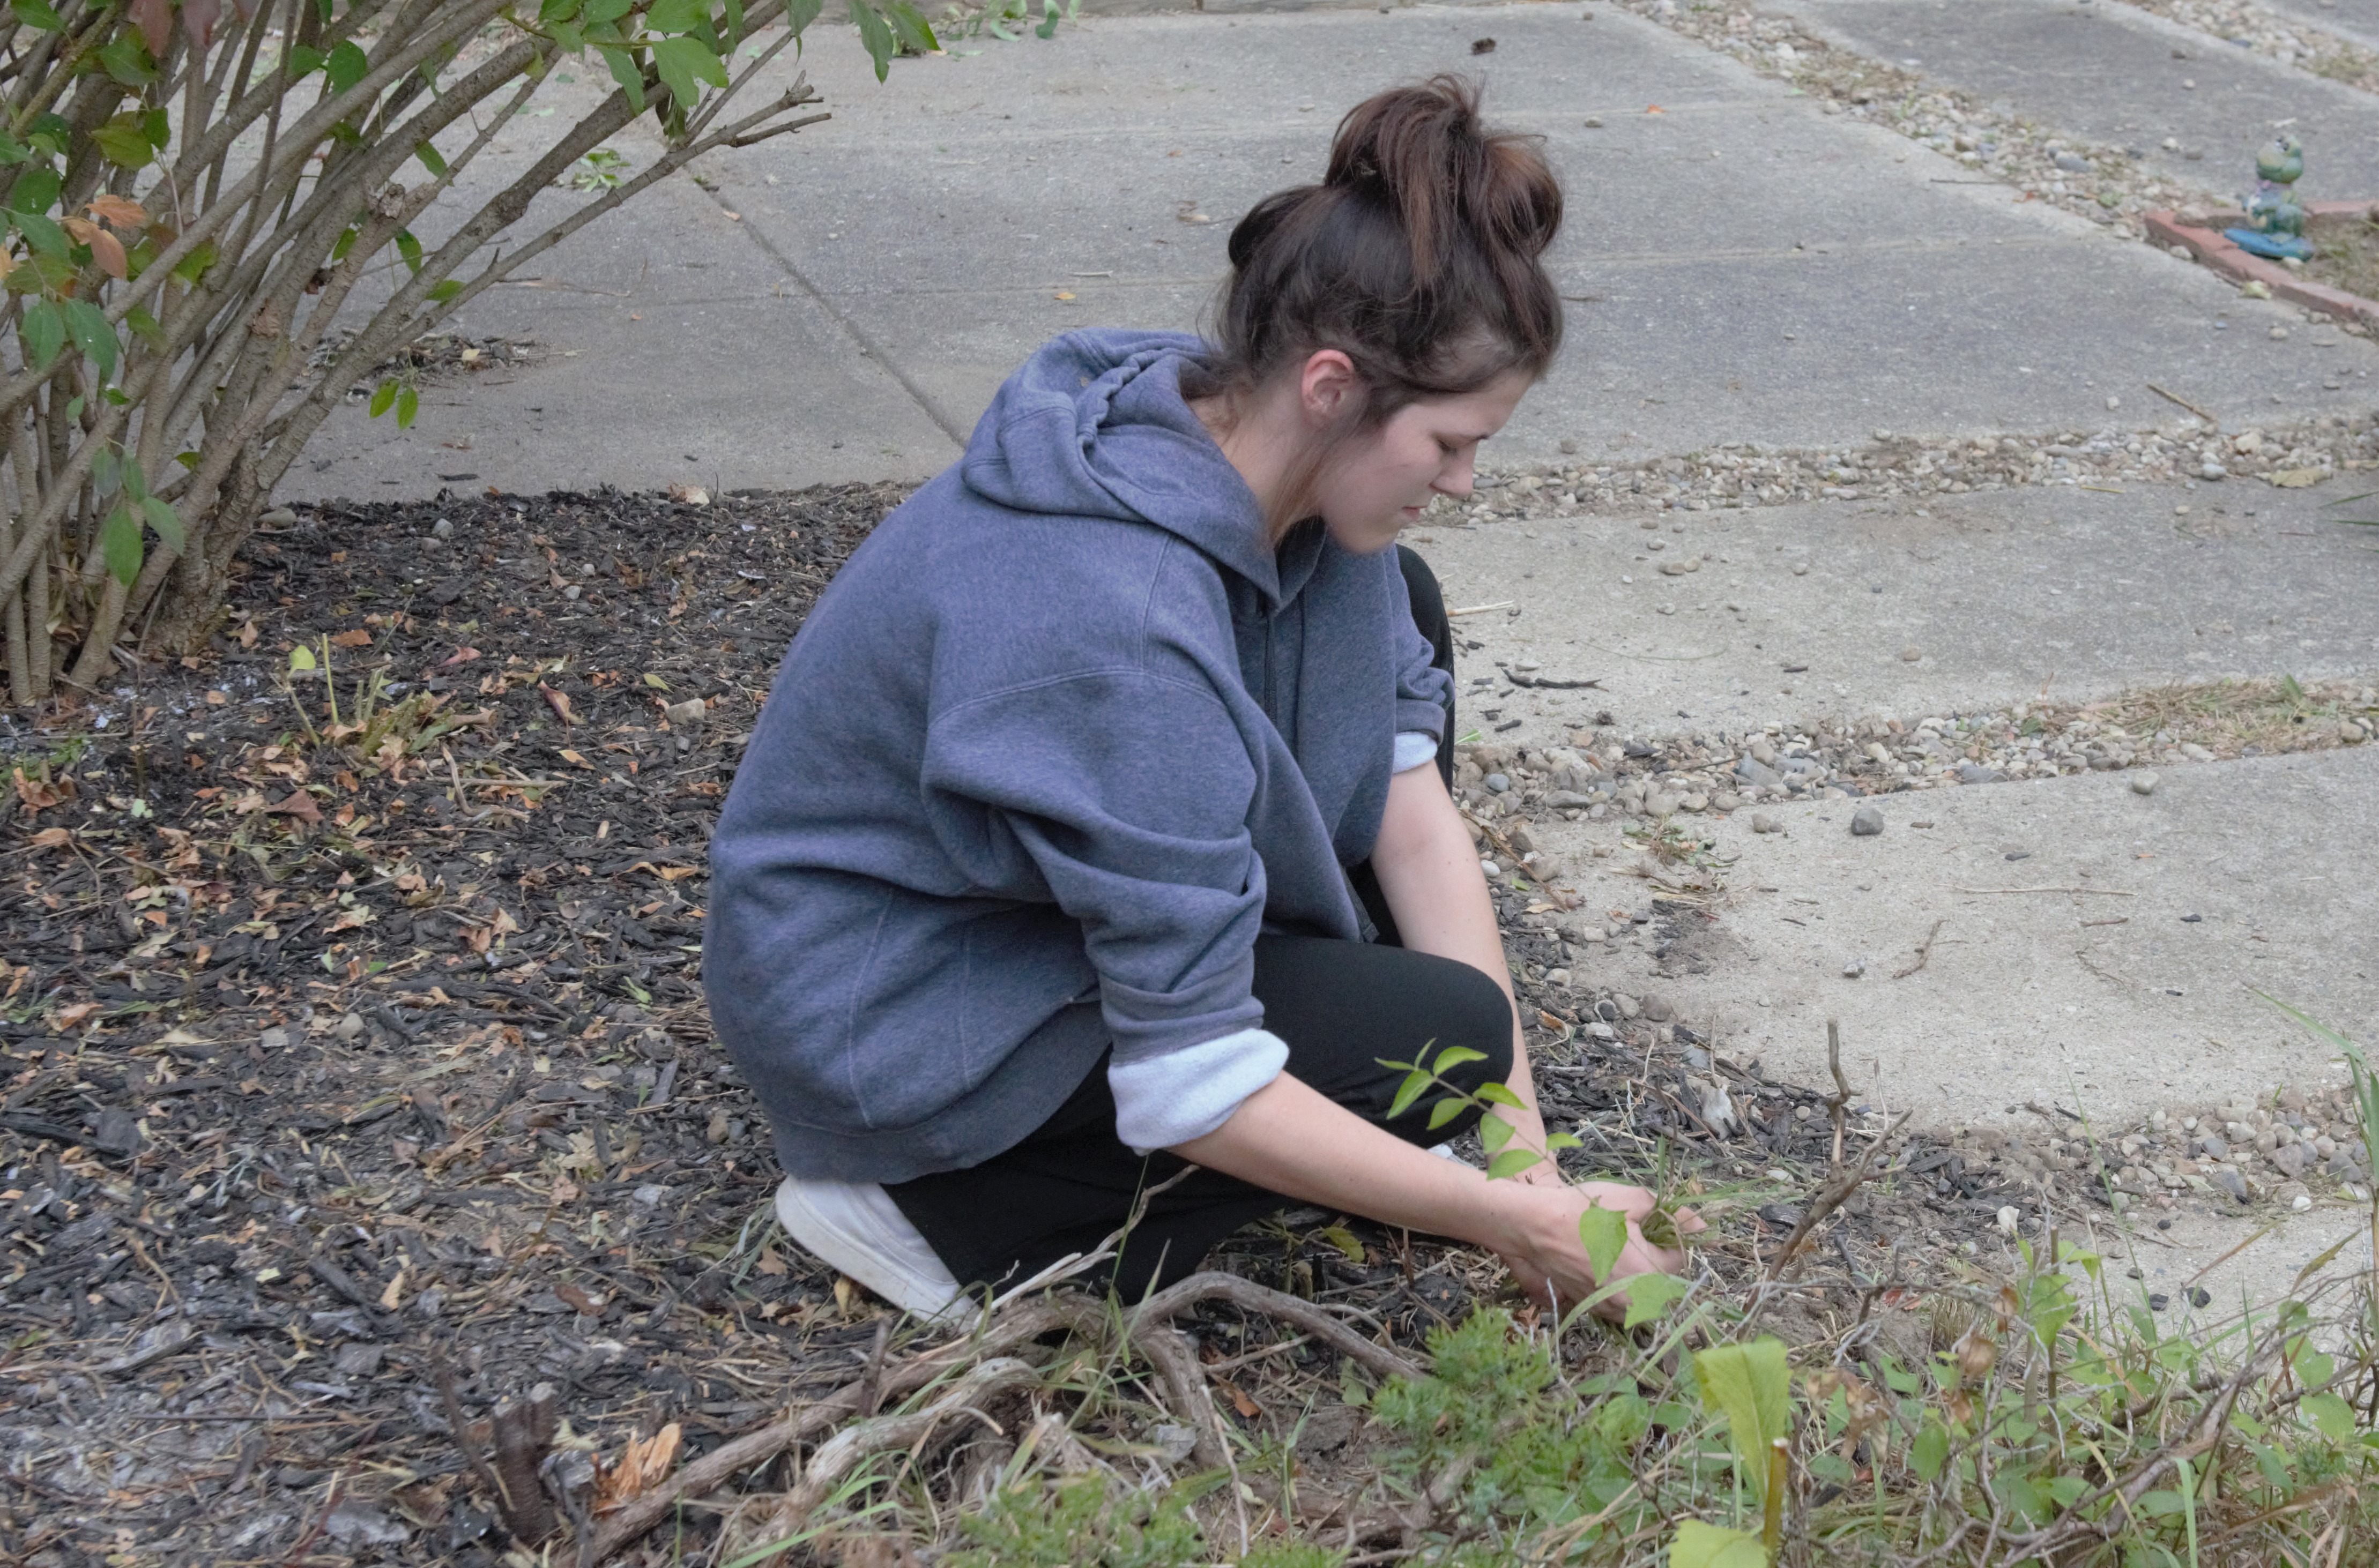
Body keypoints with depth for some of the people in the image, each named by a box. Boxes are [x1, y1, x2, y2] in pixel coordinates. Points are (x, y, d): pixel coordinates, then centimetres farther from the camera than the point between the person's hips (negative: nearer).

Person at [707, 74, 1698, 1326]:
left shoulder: (1286, 468, -11)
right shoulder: (1118, 622, -37)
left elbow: (1409, 801, -7)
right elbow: (1190, 1088, -31)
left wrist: (1530, 1162, -11)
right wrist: (1512, 1225, -24)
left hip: (1046, 891, 9)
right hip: (889, 1018, -9)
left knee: (1390, 610, 4)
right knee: (1440, 1040, -16)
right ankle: (935, 1209, -8)